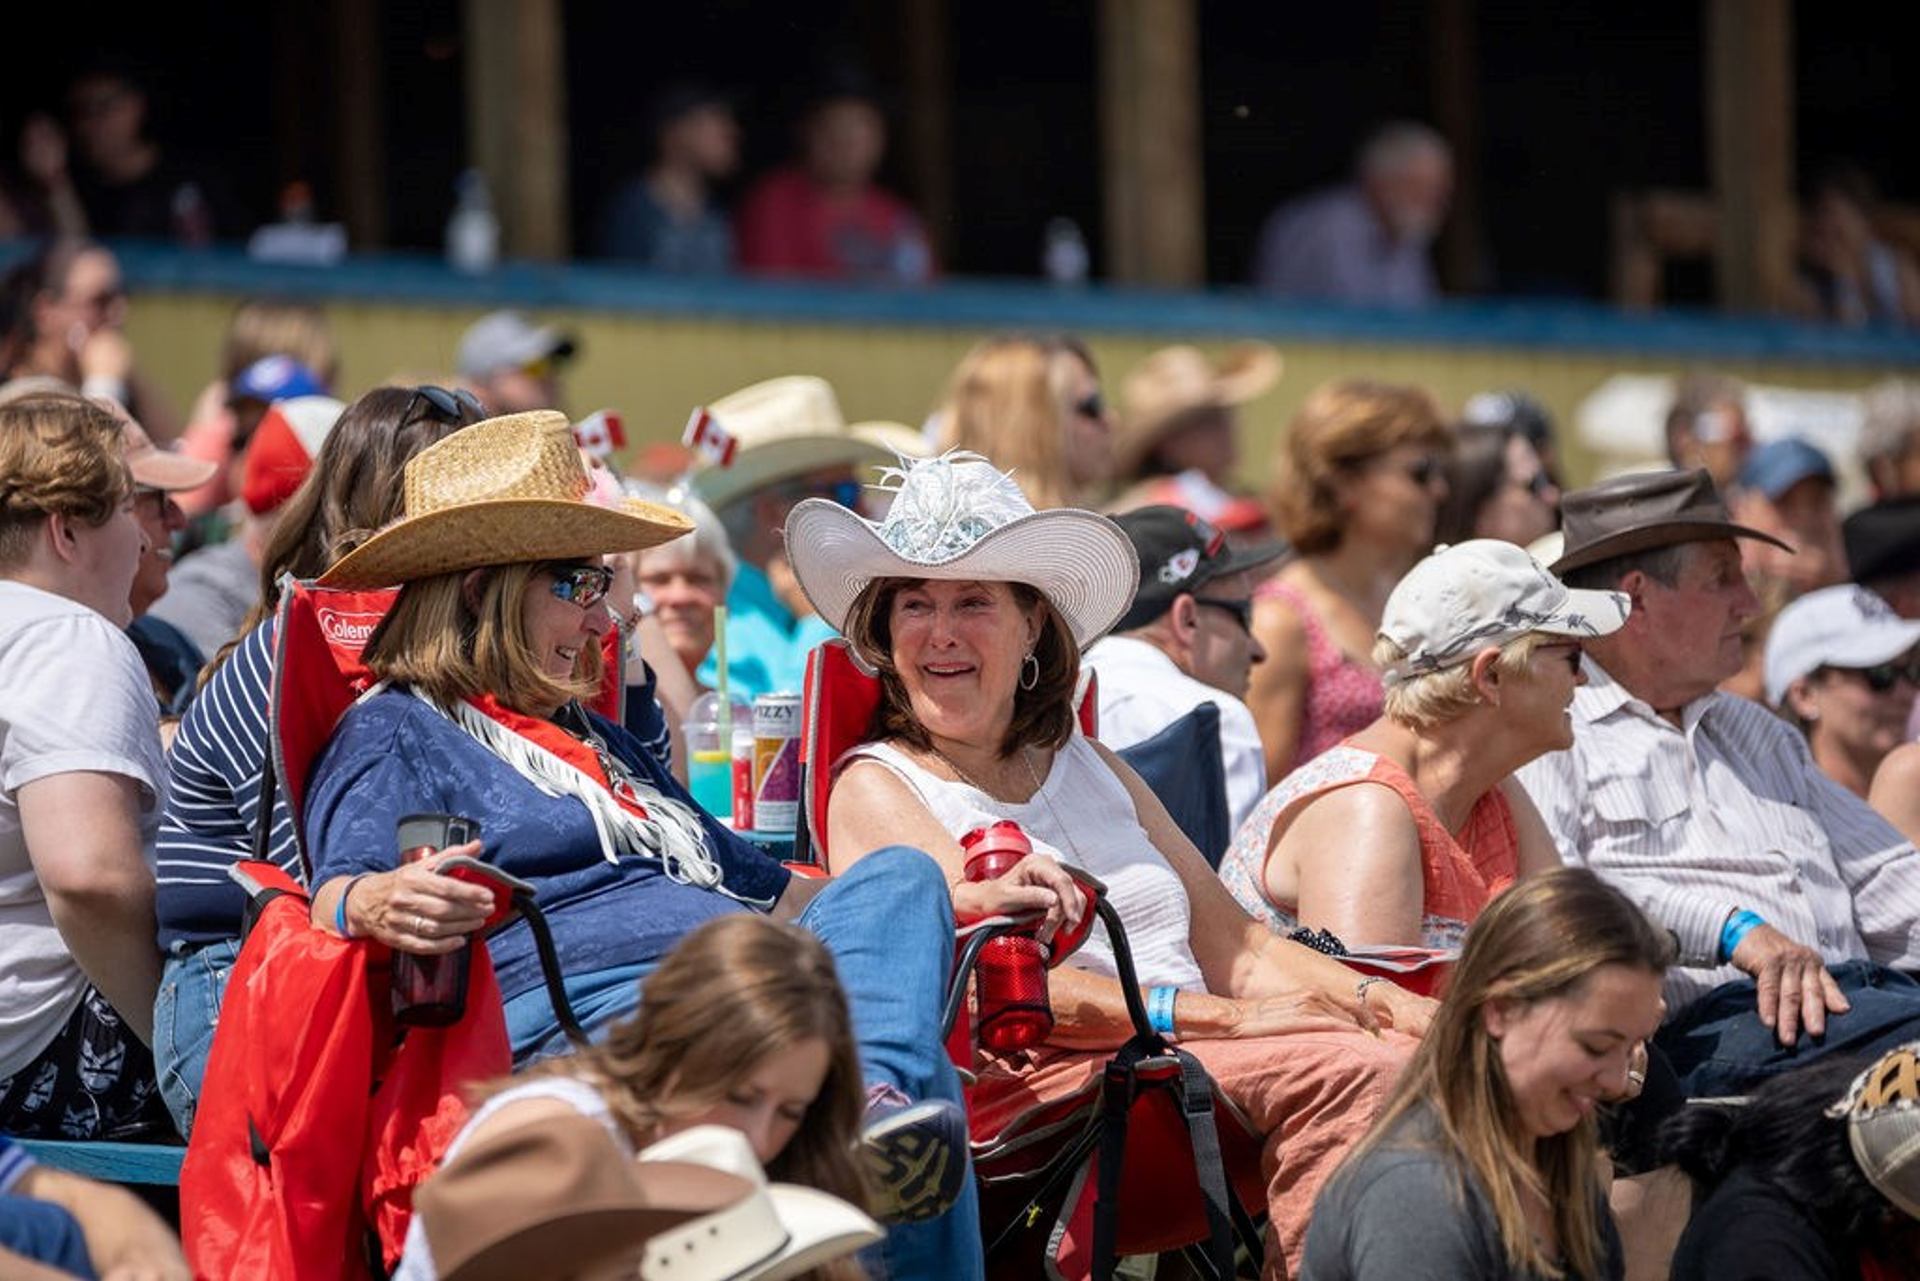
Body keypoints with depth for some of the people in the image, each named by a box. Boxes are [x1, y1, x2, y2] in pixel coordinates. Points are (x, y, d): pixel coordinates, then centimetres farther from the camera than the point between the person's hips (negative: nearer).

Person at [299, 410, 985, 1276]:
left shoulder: (603, 743, 40)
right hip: (578, 1007, -8)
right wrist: (379, 905, -34)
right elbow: (336, 892, -6)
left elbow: (760, 887, 40)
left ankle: (877, 1102, -49)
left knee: (898, 878, -22)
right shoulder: (395, 735, 13)